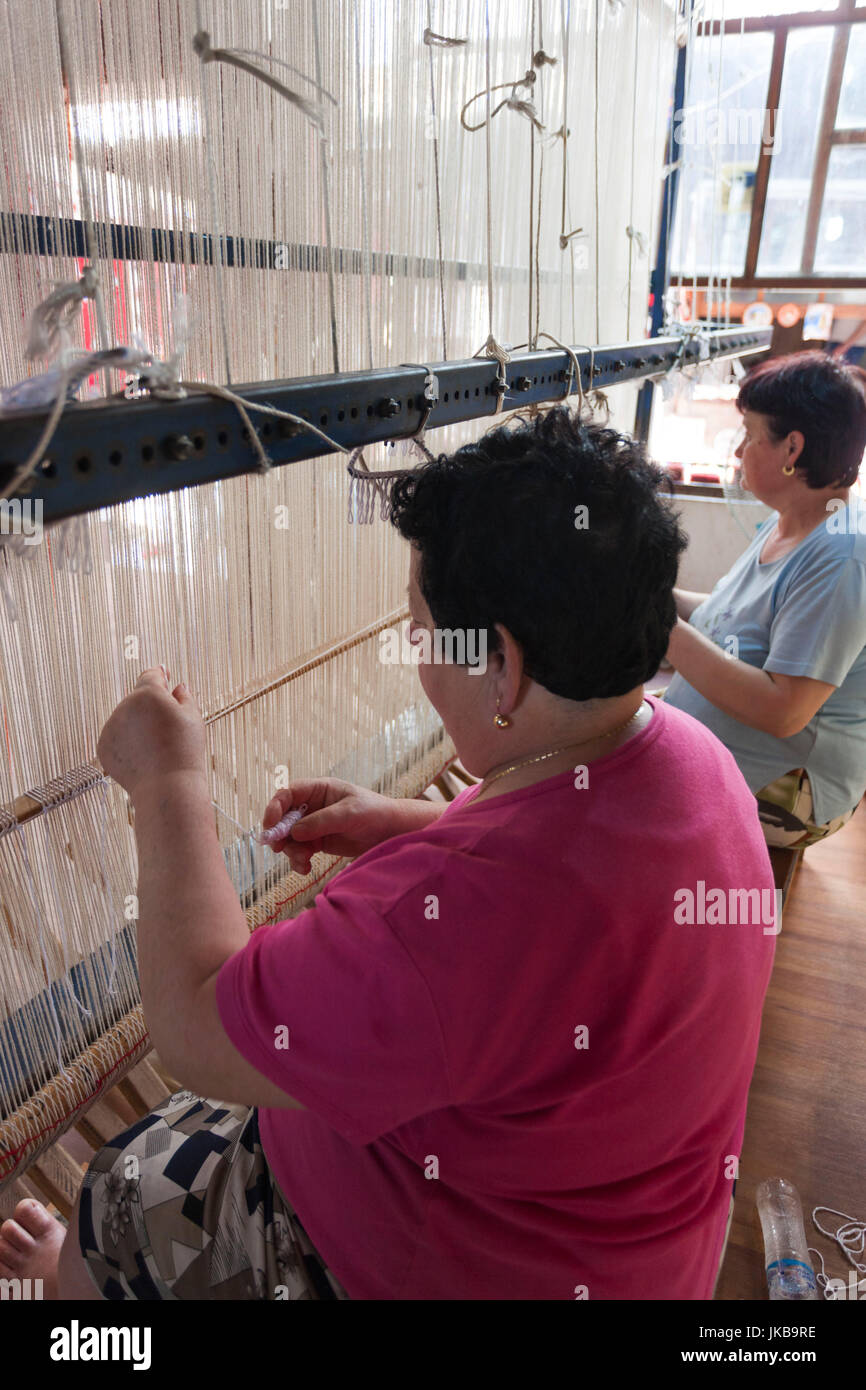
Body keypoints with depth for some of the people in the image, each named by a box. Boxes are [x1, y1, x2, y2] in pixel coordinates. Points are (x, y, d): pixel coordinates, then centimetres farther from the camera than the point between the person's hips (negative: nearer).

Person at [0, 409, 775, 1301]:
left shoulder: (468, 907, -43)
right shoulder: (690, 751, -14)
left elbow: (195, 1033, -29)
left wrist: (167, 782, -18)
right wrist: (403, 827, -4)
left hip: (461, 1268, -7)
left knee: (120, 1208, 16)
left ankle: (79, 1268, 49)